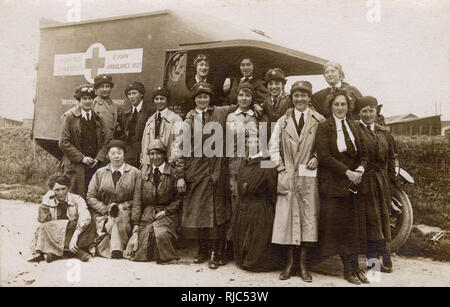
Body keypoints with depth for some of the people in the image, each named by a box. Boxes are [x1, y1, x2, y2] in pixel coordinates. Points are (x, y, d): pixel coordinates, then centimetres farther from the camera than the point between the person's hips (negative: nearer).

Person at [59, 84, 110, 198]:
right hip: (77, 166, -3)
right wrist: (81, 158, -11)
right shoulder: (70, 116, -1)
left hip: (96, 165, 3)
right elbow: (63, 143, -5)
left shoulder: (98, 117, 10)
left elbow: (106, 140, 10)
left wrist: (99, 158, -4)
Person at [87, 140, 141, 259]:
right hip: (102, 213, 1)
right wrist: (106, 209, -7)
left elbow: (137, 200, 1)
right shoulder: (99, 173, 12)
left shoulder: (134, 173, 5)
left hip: (126, 214, -1)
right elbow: (90, 197, 9)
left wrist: (136, 222, -7)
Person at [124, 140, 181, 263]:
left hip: (167, 213, -2)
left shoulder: (173, 172, -2)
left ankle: (169, 258, -5)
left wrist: (166, 211, -11)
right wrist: (135, 220, 1)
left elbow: (179, 198, 1)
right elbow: (138, 198, 8)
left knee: (161, 234, -33)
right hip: (147, 213, 3)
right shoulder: (144, 172, 8)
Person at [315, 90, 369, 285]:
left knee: (352, 224, 7)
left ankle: (354, 267, 15)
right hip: (332, 183, -5)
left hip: (352, 183, 5)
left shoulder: (354, 128, 13)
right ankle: (349, 269, 10)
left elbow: (363, 154, 14)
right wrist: (347, 171, -17)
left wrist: (360, 169, -7)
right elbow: (324, 155, -13)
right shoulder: (324, 127, -4)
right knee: (337, 225, -1)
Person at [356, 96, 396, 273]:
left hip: (381, 183, 6)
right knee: (369, 218, -2)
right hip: (362, 181, -5)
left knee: (383, 217, 11)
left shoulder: (384, 133, 15)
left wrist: (391, 178, 13)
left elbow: (390, 157, 19)